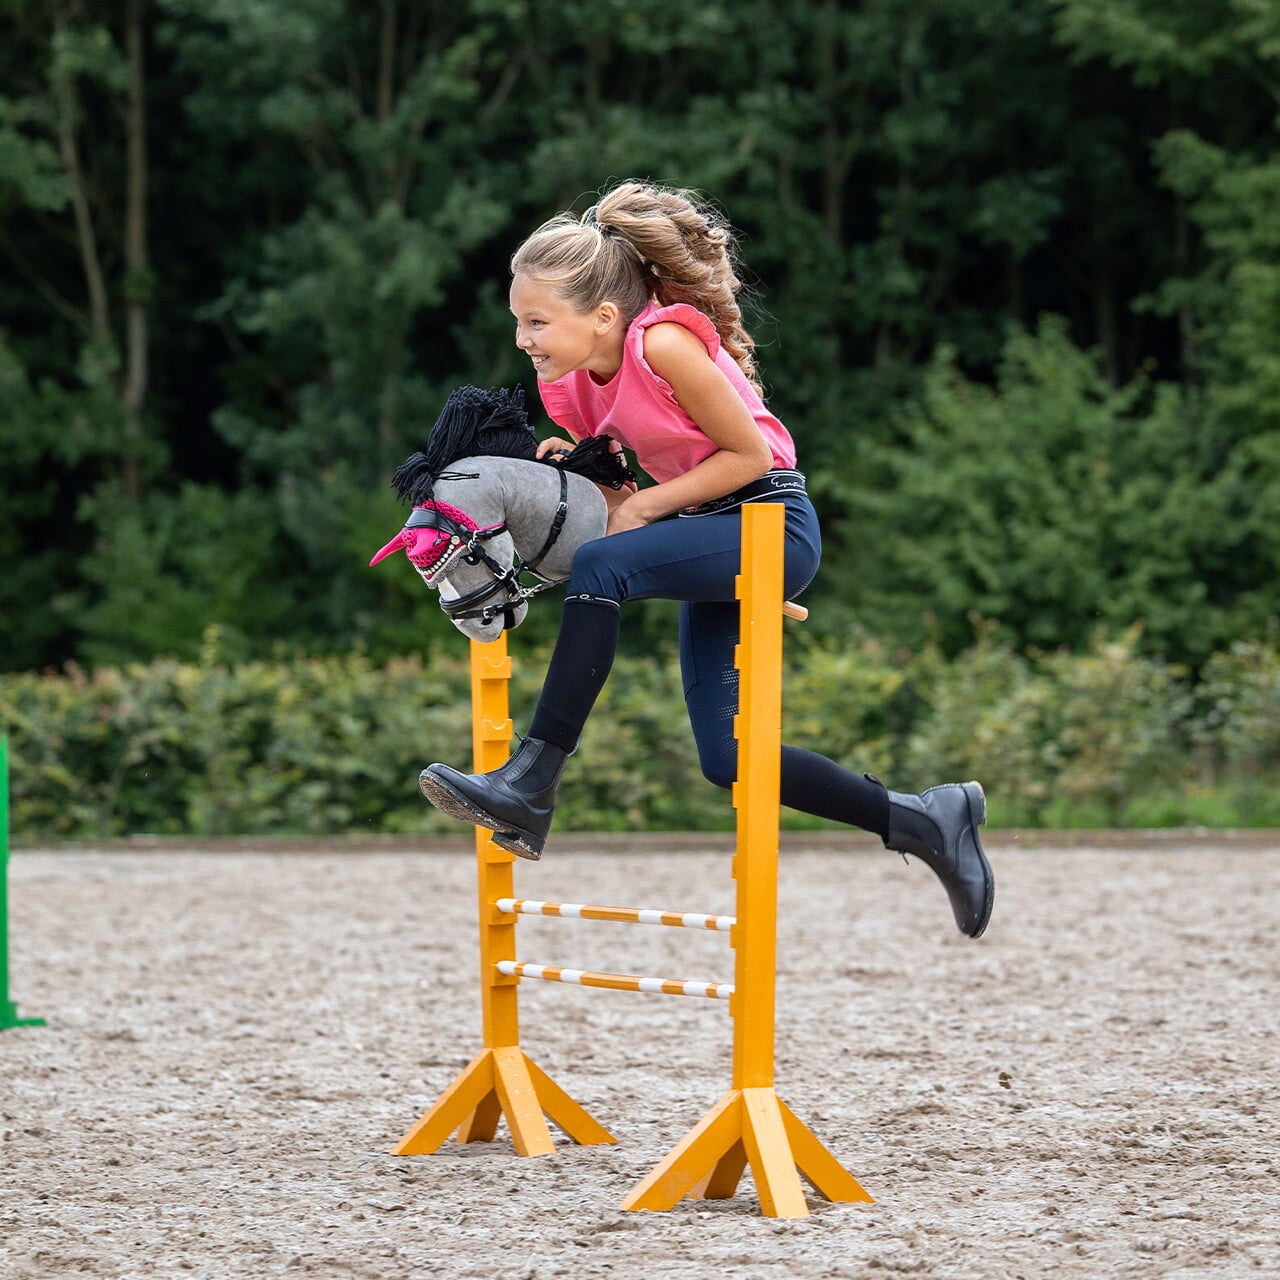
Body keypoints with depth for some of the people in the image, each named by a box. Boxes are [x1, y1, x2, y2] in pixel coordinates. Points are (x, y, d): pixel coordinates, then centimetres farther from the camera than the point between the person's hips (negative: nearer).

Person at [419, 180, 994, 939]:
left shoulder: (664, 343, -22)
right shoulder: (576, 382, 2)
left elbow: (750, 454, -17)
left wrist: (645, 506, -15)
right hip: (714, 541, 9)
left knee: (601, 567, -31)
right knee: (728, 758, 3)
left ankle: (531, 785, -29)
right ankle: (926, 821, 18)